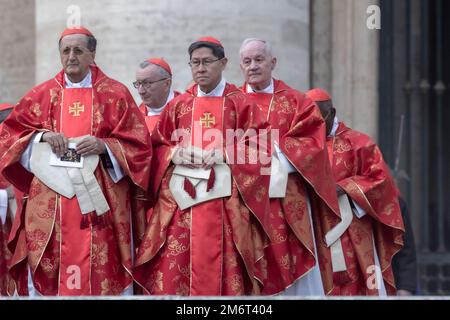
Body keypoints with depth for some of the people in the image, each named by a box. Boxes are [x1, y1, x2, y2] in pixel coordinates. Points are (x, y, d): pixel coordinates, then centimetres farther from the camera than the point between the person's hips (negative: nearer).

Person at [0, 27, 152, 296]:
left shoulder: (116, 94, 6)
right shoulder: (42, 95, 11)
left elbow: (138, 145, 3)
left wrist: (103, 145, -13)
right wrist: (42, 136, -6)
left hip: (99, 201, -1)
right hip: (50, 201, 2)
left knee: (102, 271, -5)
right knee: (47, 270, -3)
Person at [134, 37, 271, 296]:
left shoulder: (241, 104, 6)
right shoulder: (178, 105, 14)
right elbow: (157, 147, 13)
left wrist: (223, 155, -14)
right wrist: (175, 154, -7)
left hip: (224, 198, -2)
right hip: (181, 197, 2)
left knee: (221, 270, -7)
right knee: (174, 270, -6)